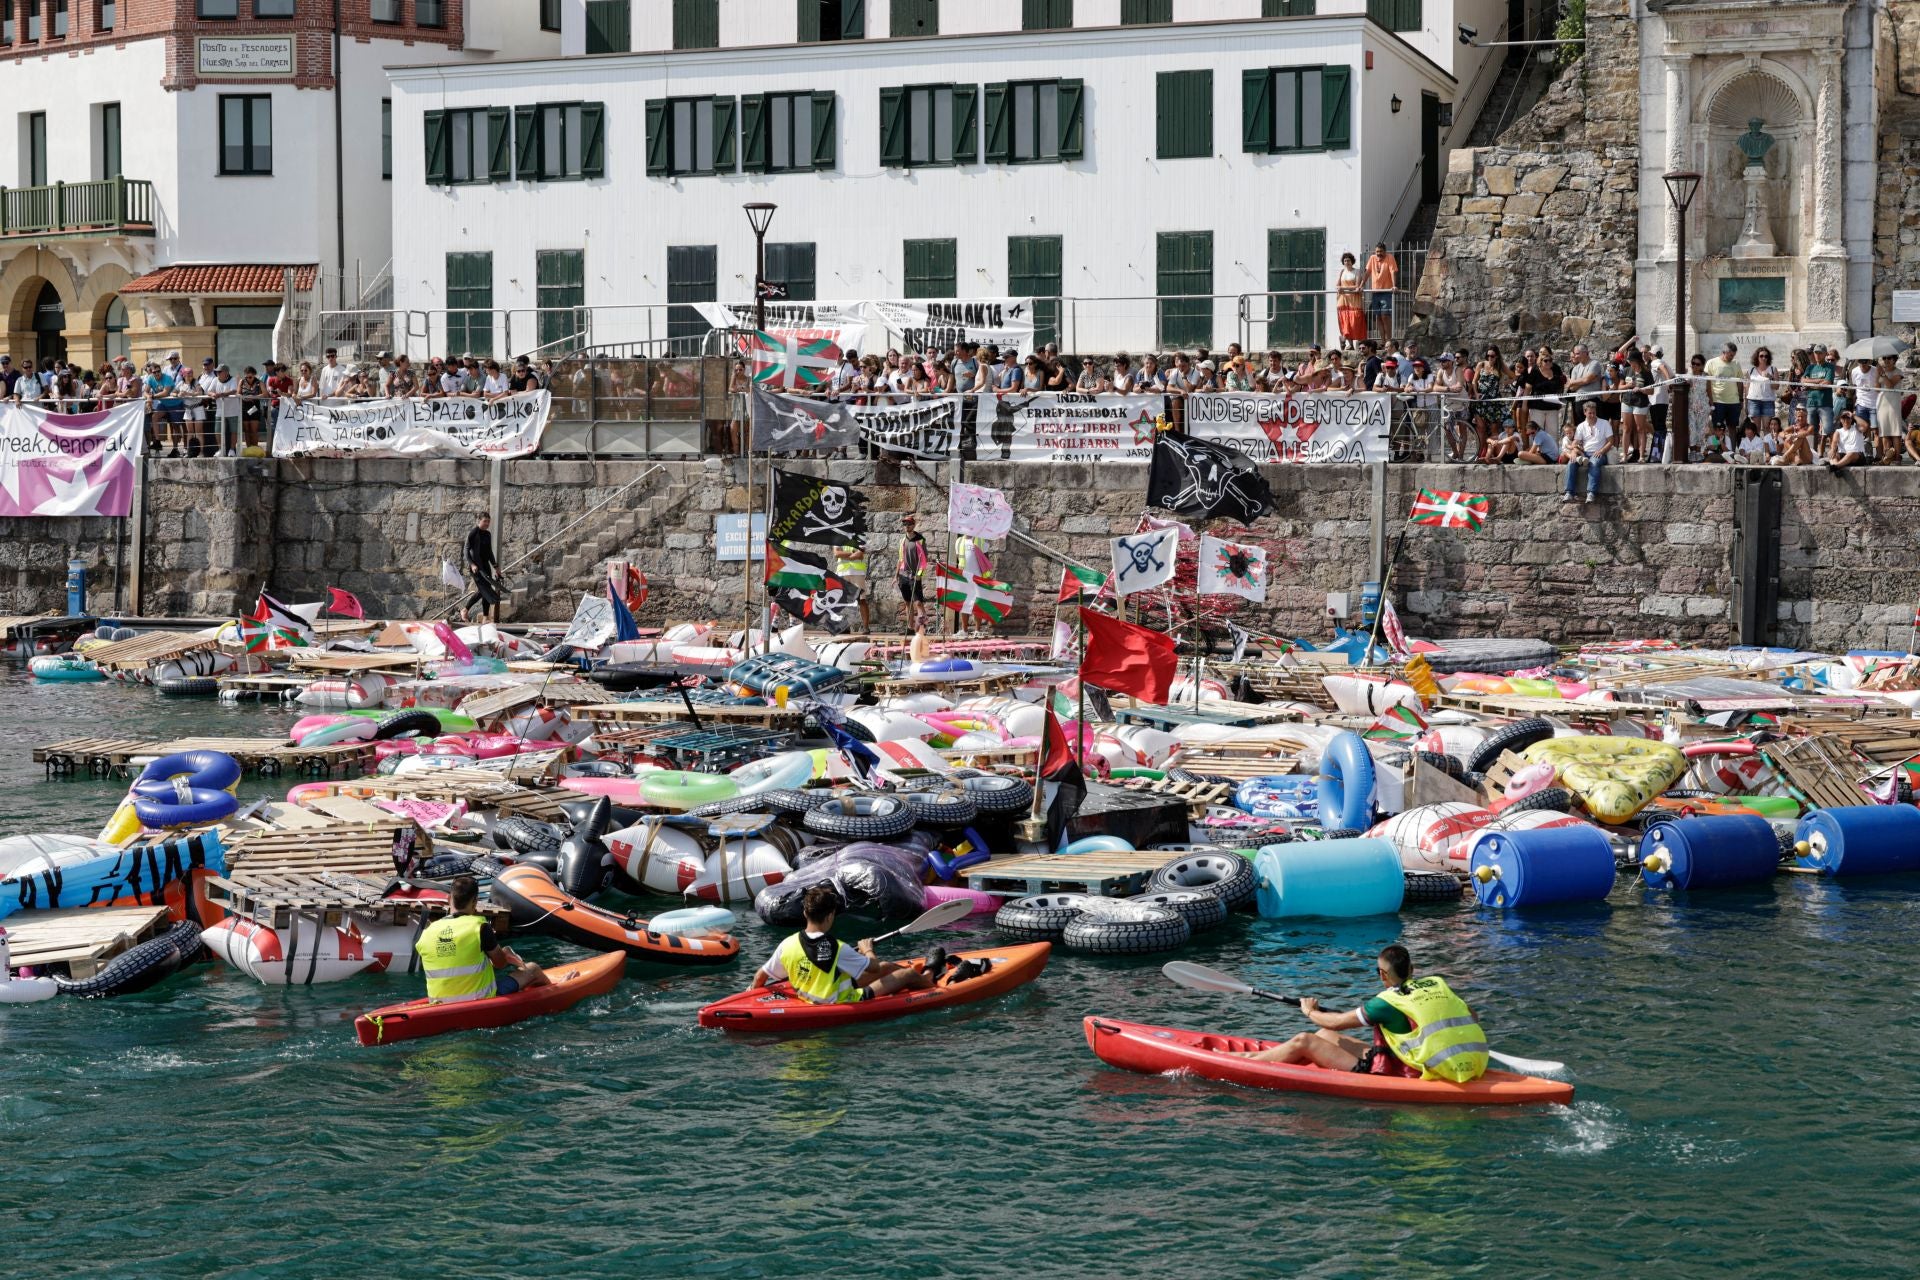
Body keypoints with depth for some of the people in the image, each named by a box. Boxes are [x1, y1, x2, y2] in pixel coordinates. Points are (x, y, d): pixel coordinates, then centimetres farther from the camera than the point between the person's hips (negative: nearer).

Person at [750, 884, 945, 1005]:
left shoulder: (788, 945, -17)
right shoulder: (837, 948, -31)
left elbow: (760, 976, -8)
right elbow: (874, 966, -15)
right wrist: (868, 950, 8)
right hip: (844, 1003, -7)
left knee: (886, 967, 25)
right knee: (909, 974, 13)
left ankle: (925, 974, 52)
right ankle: (928, 977, 50)